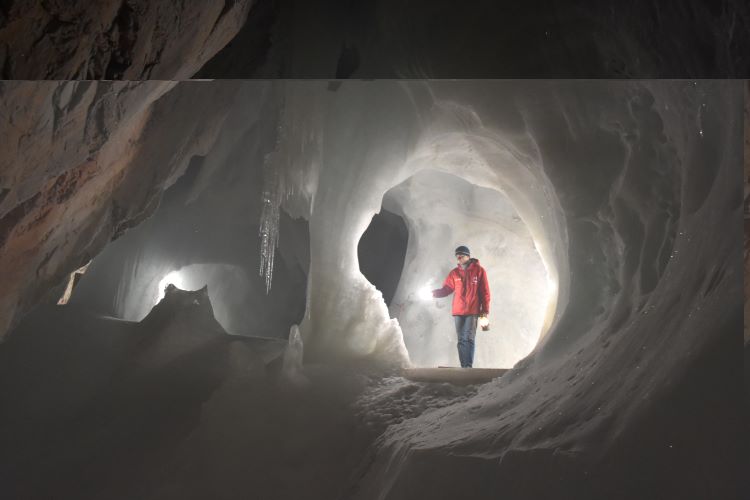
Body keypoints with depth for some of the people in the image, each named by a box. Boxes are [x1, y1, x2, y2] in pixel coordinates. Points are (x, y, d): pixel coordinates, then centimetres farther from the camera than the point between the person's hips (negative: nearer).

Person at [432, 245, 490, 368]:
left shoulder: (479, 270, 2)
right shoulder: (454, 273, 11)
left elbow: (485, 292, 1)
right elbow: (446, 289, 9)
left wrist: (485, 310, -4)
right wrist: (433, 293, -9)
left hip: (472, 311, -4)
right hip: (458, 312, 4)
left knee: (469, 339, -10)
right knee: (461, 340, 3)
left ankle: (468, 366, -11)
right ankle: (463, 366, 6)